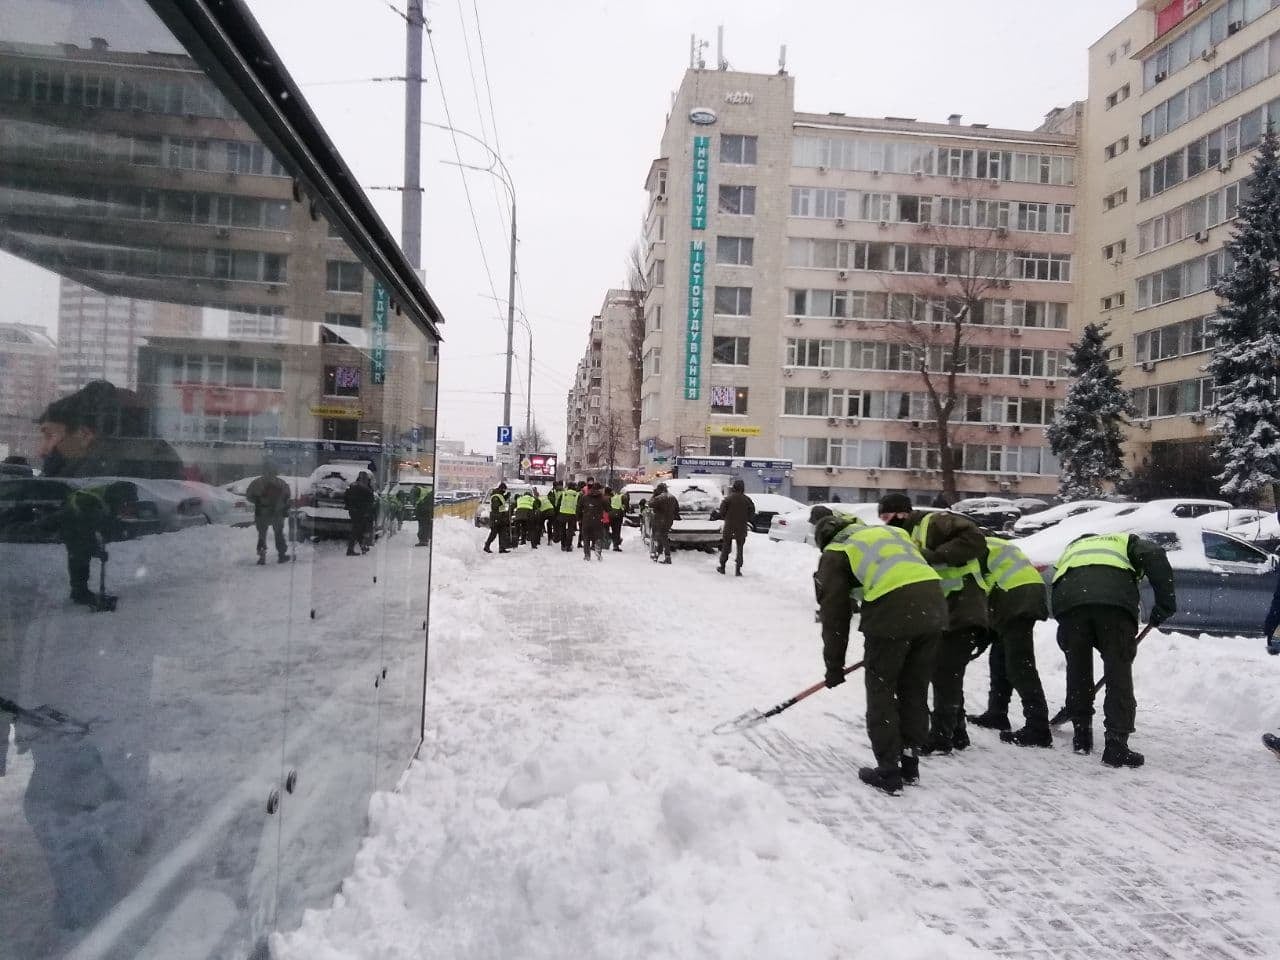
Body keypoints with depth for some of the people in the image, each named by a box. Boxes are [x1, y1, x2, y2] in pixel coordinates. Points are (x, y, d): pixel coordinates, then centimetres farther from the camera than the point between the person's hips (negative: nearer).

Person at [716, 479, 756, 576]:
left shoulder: (728, 498, -8)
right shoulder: (747, 500, -3)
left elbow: (722, 511, -8)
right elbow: (752, 513, 2)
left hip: (729, 526, -1)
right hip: (742, 527, 1)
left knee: (726, 547, 11)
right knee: (740, 548, 7)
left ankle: (722, 567, 16)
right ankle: (738, 569, 2)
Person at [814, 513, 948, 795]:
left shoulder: (835, 553, 15)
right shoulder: (892, 531, 31)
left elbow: (835, 613, 11)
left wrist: (834, 666, 18)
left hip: (893, 612, -6)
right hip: (933, 603, 6)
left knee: (881, 691, 11)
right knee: (915, 690, 19)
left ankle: (888, 772, 15)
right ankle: (910, 764, 30)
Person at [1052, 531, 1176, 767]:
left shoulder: (1070, 549, 43)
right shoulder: (1126, 541, 34)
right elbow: (1155, 556, 8)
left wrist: (1069, 647, 41)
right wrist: (1165, 604, 8)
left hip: (1068, 600, 2)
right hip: (1116, 600, -2)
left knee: (1077, 668, 18)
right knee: (1118, 671, 6)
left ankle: (1082, 736, 26)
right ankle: (1116, 745, 2)